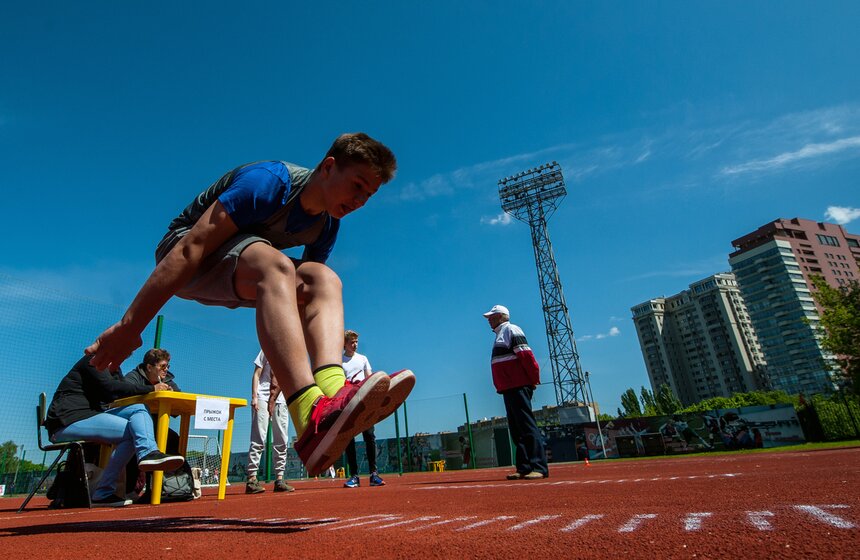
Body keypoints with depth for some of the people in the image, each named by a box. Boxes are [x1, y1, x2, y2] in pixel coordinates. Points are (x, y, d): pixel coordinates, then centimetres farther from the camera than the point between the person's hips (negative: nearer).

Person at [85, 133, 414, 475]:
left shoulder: (328, 225, -1)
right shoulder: (270, 181, -23)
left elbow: (303, 291, 6)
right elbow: (191, 248, -27)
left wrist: (285, 372, 5)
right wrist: (129, 326, -27)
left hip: (240, 280, 6)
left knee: (325, 280, -22)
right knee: (275, 266, -38)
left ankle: (333, 392, -46)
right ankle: (313, 418, -54)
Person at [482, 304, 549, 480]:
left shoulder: (511, 329, -5)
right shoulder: (500, 335, 24)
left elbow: (526, 355, -15)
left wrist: (534, 379, -17)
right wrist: (501, 386, 16)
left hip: (518, 387, -10)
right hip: (508, 389, 10)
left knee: (527, 427, -11)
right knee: (516, 429, 9)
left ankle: (539, 467, -10)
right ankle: (524, 468, 14)